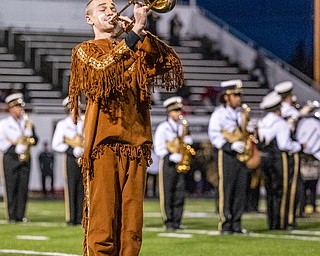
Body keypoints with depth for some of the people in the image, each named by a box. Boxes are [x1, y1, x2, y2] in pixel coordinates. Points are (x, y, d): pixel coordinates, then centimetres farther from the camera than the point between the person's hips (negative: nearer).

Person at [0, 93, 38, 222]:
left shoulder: (27, 122, 16)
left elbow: (35, 141, 12)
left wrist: (30, 131, -5)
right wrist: (13, 144, -11)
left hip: (25, 158, 3)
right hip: (11, 158, -3)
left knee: (23, 187, -1)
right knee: (11, 188, -5)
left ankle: (21, 215, 2)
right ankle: (12, 216, -3)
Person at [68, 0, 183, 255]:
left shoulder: (137, 49, 22)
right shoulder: (86, 50, 10)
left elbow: (170, 61, 4)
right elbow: (102, 67, -14)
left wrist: (143, 32, -6)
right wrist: (135, 32, -18)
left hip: (135, 139, 4)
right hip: (104, 139, -4)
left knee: (132, 218, -1)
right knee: (102, 217, -11)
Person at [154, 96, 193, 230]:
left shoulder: (183, 126, 16)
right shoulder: (162, 127, -2)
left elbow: (188, 141, 27)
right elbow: (159, 148, -5)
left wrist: (188, 140, 3)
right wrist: (171, 157, -17)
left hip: (180, 164, 5)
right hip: (168, 163, -5)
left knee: (180, 193, 0)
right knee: (167, 194, -4)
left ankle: (177, 221, 4)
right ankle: (169, 222, -1)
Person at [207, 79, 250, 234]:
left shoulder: (240, 113, 18)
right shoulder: (219, 114, -4)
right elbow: (214, 135, -12)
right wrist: (231, 146, -21)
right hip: (226, 156, -7)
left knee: (240, 191, 5)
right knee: (226, 191, -5)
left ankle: (236, 224, 10)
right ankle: (225, 225, -2)